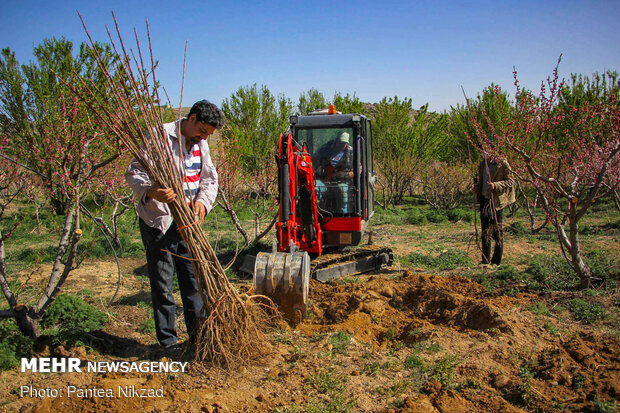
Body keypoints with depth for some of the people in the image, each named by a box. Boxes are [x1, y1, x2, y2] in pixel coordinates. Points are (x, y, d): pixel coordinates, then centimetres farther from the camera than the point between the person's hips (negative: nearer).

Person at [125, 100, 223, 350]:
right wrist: (152, 192, -37)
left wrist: (202, 201, -7)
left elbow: (210, 179, 14)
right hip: (158, 221, -6)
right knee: (162, 284, 2)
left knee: (193, 281, 13)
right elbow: (134, 173, -16)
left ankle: (198, 335, 26)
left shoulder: (201, 144, 10)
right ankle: (167, 342, 16)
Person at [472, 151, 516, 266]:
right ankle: (485, 261, 23)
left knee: (497, 231, -1)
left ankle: (496, 262, 9)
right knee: (485, 231, 12)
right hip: (484, 199, 7)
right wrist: (476, 186, 3)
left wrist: (495, 186, -26)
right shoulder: (482, 165, 12)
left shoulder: (502, 164, -8)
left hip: (497, 201, -7)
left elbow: (511, 182, -11)